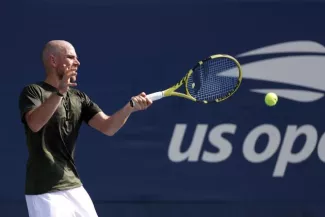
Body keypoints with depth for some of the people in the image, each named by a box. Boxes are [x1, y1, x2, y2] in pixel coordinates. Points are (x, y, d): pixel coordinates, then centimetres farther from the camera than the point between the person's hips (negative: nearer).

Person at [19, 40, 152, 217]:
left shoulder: (79, 98, 13)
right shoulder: (33, 92, -5)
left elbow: (108, 127, 2)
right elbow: (34, 123, -26)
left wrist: (130, 106, -15)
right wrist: (59, 92, -37)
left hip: (74, 187, 7)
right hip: (45, 192, -7)